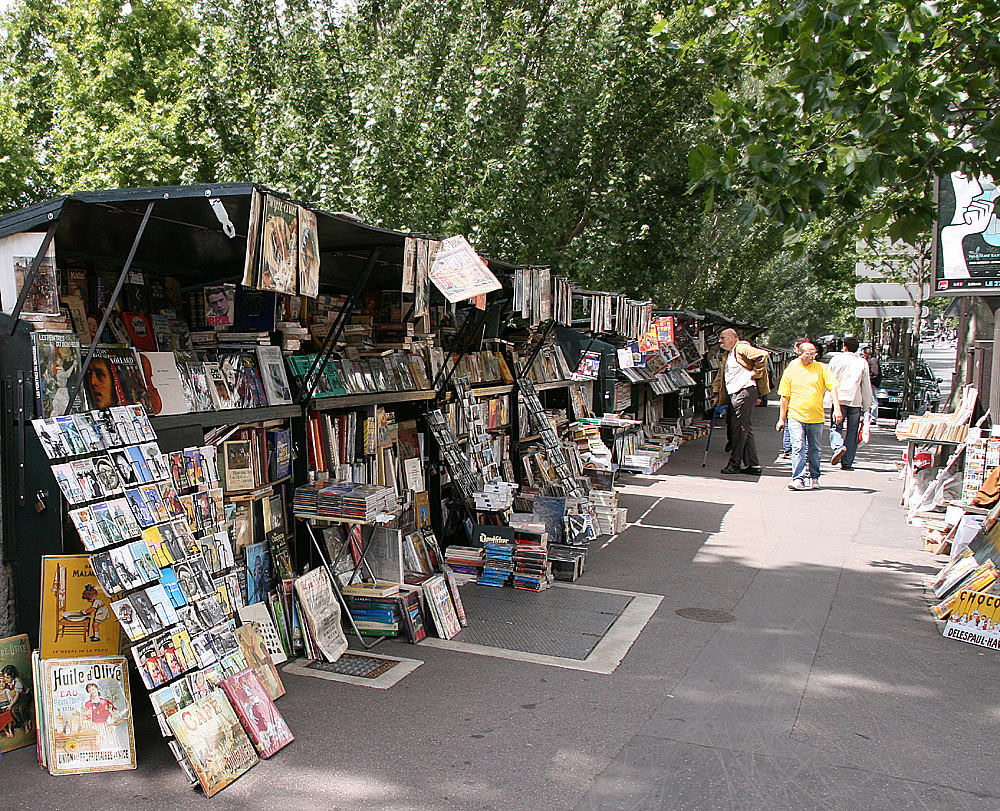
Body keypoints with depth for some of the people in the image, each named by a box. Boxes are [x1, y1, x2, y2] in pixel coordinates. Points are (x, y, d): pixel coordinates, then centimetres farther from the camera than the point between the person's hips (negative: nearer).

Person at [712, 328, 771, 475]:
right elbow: (720, 376, 30)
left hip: (745, 392, -10)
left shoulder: (741, 348, -6)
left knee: (740, 428, -6)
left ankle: (734, 464, -3)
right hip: (734, 394, 10)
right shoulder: (728, 355, 24)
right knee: (745, 429, 9)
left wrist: (754, 373, -14)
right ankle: (753, 465, 12)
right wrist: (717, 394, 23)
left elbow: (763, 355, -19)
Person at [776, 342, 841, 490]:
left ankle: (814, 478, 23)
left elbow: (832, 388, -1)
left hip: (816, 417, 1)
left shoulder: (822, 369, 5)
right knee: (798, 448, -11)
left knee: (815, 450, 9)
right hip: (796, 416, -1)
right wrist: (782, 418, 8)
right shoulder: (790, 371, 5)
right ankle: (798, 478, -13)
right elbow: (785, 396, 8)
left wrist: (837, 408, -15)